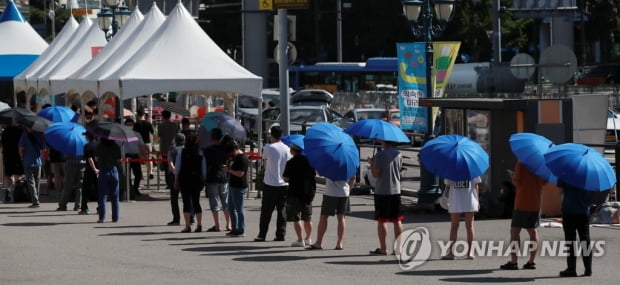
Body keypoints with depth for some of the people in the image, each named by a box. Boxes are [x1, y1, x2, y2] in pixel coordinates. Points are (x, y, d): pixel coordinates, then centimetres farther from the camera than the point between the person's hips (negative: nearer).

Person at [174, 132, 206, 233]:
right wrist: (203, 180, 9)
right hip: (197, 179, 2)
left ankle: (187, 226, -3)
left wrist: (176, 180, 6)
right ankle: (199, 225, 6)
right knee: (196, 202, 10)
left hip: (184, 179, -2)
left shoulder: (181, 152, -5)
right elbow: (204, 169, 1)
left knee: (186, 202, 1)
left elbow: (177, 167, -2)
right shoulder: (200, 152, -1)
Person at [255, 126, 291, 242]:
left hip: (270, 184, -3)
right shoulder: (287, 149, 3)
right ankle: (280, 235, 5)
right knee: (282, 210, 7)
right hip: (284, 184, 3)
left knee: (266, 211, 2)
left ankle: (262, 235, 3)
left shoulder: (268, 148, -9)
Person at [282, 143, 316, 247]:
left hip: (295, 192, -6)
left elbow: (286, 179, -13)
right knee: (307, 218, 16)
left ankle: (300, 240, -6)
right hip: (309, 192, 6)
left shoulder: (291, 163, -14)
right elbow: (314, 174, 11)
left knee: (296, 218, -1)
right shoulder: (309, 160, 3)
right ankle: (308, 239, 25)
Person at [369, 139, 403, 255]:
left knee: (382, 220, 1)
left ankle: (383, 248, 1)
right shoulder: (398, 154, 4)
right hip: (396, 191, 5)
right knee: (397, 220, 8)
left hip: (382, 192, -5)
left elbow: (375, 174, -14)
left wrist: (372, 164, 5)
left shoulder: (380, 155, -13)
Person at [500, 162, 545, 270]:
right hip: (535, 203, 5)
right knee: (533, 231, 11)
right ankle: (532, 260, 10)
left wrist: (513, 177, 4)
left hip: (521, 203, -5)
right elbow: (544, 182, 9)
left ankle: (513, 261, -4)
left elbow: (517, 182, -16)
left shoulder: (521, 164, -13)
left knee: (515, 230, 0)